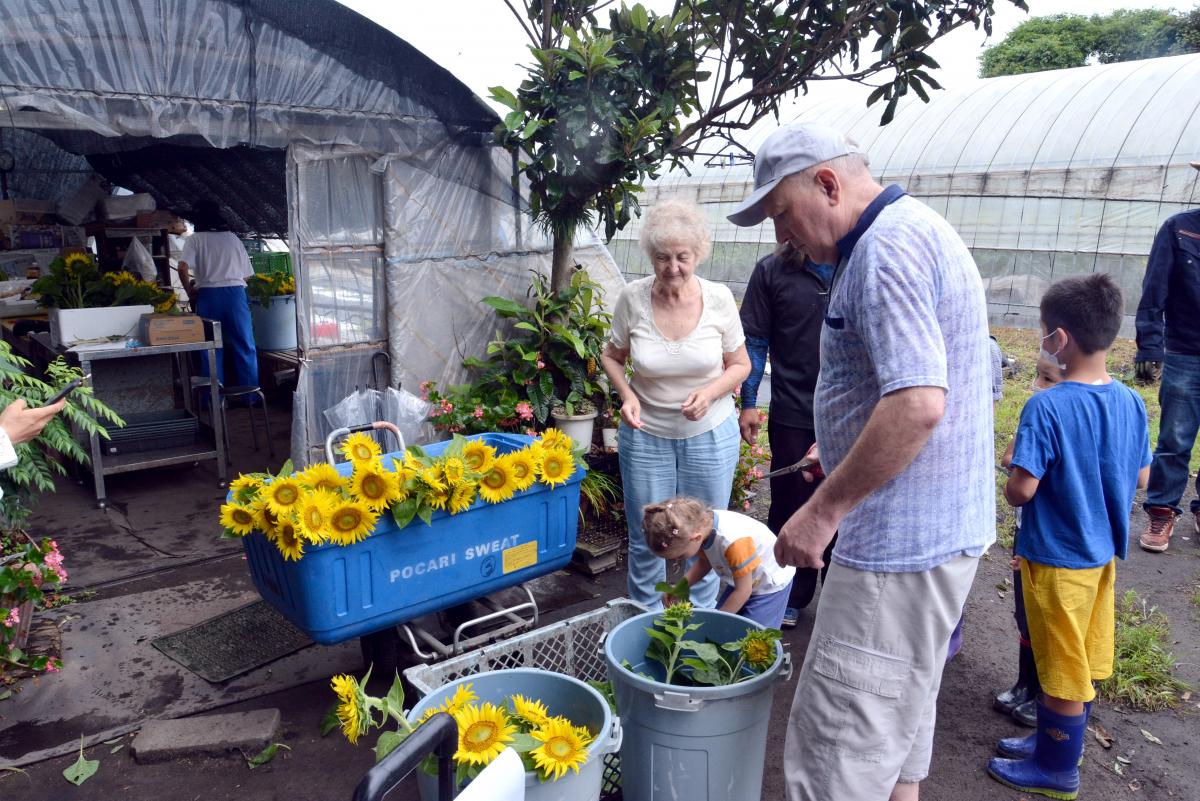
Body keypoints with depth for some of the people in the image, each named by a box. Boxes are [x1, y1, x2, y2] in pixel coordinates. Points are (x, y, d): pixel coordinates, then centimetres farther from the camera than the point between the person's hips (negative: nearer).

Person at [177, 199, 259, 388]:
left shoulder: (196, 239, 4)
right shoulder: (233, 238, 12)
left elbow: (183, 268, -10)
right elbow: (247, 274, 11)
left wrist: (190, 291, 4)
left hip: (208, 295, -1)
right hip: (236, 293, 1)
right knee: (244, 346, 4)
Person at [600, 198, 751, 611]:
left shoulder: (719, 298, -11)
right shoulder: (632, 298, -12)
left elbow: (740, 364, 0)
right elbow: (612, 356, 4)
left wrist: (710, 392, -19)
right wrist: (627, 395, -14)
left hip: (710, 434, 0)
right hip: (646, 434, 0)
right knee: (645, 537, 12)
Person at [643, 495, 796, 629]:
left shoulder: (734, 541, -40)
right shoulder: (702, 524, -20)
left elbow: (743, 590, -26)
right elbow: (704, 562, 0)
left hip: (771, 584, -7)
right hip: (741, 580, 7)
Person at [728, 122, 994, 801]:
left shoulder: (888, 249, -18)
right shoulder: (916, 231, 15)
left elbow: (918, 403, -28)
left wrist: (824, 509, -21)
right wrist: (845, 453, 22)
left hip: (902, 542, -11)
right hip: (941, 529, 11)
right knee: (898, 726, 24)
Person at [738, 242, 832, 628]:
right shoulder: (772, 270, -2)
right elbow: (755, 341, 1)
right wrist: (748, 404, -1)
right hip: (792, 413, -1)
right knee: (790, 503, 10)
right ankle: (790, 598, 28)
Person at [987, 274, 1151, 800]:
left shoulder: (1046, 407, -25)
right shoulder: (1131, 403, -3)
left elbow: (1021, 489, -25)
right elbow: (1141, 479, 7)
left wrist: (1011, 485, -4)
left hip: (1056, 557, -7)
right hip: (1103, 552, 7)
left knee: (1063, 670, 9)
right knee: (1085, 664, 20)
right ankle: (1058, 739, 39)